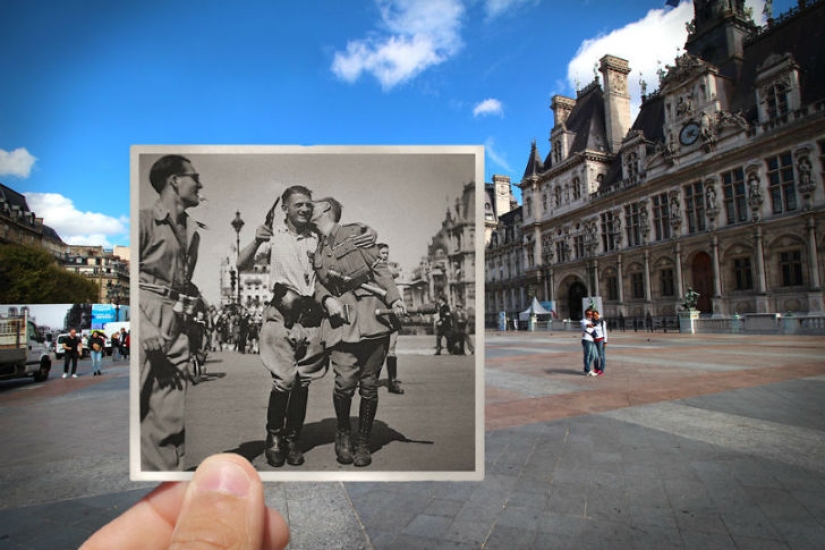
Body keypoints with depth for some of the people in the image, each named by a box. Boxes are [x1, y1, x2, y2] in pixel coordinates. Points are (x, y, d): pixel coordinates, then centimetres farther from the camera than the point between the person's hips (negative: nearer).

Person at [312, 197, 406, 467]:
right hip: (341, 320, 2)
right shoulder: (316, 249, 18)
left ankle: (363, 444, 22)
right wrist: (327, 299, -6)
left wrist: (394, 299, -8)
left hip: (372, 316, -1)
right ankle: (343, 433, 19)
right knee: (345, 382, -10)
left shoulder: (356, 233, 8)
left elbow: (379, 268, 3)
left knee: (369, 386, 3)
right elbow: (317, 284, 15)